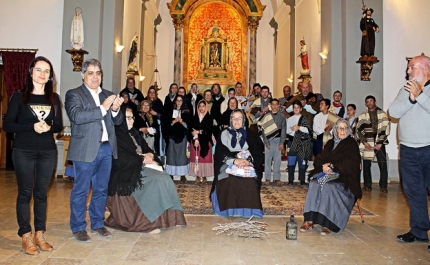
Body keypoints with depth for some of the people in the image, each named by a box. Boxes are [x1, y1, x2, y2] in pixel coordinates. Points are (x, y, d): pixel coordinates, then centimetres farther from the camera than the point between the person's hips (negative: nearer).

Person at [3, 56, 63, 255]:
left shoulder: (54, 98, 7)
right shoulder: (19, 96, -2)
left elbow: (59, 126, 7)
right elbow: (7, 125, -6)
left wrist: (48, 127, -14)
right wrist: (32, 126, -19)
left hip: (47, 151, 3)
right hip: (23, 152, -2)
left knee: (41, 193, 9)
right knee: (25, 193, 3)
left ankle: (40, 235, 19)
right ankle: (26, 237, 13)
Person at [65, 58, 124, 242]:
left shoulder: (108, 95, 14)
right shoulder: (74, 94, -1)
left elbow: (118, 121, 12)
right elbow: (77, 116, -19)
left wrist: (115, 109, -9)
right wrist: (103, 108, -23)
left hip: (107, 149, 5)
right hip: (86, 150, -5)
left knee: (101, 190, 14)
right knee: (81, 190, 4)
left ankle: (97, 224, 28)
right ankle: (78, 228, 18)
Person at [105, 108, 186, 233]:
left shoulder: (133, 133, 17)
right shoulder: (116, 136, -10)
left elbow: (146, 148, 17)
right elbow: (121, 159, -19)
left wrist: (150, 155, -8)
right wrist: (143, 160, -13)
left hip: (140, 166, 8)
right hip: (127, 172, -8)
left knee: (165, 178, -15)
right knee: (157, 181, -26)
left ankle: (167, 216, -11)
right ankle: (149, 222, -17)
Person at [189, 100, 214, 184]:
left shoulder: (209, 118, 5)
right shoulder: (194, 118, 13)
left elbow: (209, 130, -6)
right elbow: (192, 130, 4)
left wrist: (199, 132, -9)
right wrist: (195, 139, -12)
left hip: (206, 142, -2)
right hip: (195, 141, 2)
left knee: (205, 158, -3)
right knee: (196, 158, -1)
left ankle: (204, 177, 6)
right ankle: (198, 177, 6)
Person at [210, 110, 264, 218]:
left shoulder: (250, 135, 10)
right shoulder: (225, 134, 7)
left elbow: (258, 153, 3)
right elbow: (221, 153, -3)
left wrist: (248, 161, -17)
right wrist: (234, 160, -19)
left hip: (248, 165, 1)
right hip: (228, 165, 0)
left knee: (250, 181, -29)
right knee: (230, 180, -31)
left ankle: (247, 210, -15)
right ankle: (230, 209, -19)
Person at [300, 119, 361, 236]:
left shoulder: (352, 144, 4)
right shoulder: (330, 143, 18)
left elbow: (351, 164, -8)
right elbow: (319, 159, 13)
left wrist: (333, 167, -16)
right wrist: (324, 166, -10)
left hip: (344, 177, -4)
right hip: (327, 172, 4)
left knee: (329, 186, -34)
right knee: (314, 184, -26)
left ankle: (328, 223, -29)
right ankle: (310, 220, -27)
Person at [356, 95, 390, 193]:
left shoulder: (382, 114, 4)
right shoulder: (362, 116, 8)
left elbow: (385, 129, -2)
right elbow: (359, 130, 5)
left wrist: (380, 143, -9)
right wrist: (364, 142, -7)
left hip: (379, 143, -1)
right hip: (367, 143, 1)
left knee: (383, 165, -5)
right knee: (366, 165, 2)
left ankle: (383, 185, 7)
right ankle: (367, 185, 14)